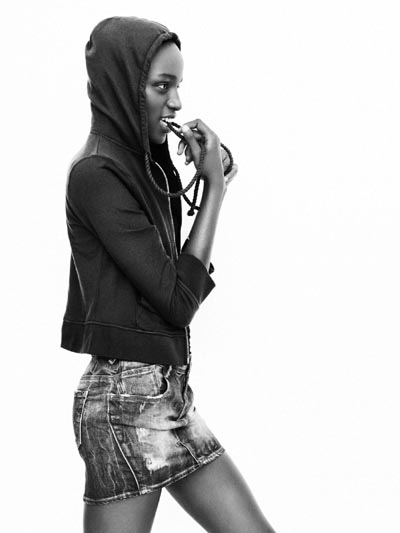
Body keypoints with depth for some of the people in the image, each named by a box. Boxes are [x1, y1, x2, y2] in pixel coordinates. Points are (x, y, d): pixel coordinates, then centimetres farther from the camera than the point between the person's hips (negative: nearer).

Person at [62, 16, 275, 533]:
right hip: (126, 397, -9)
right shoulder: (95, 173, -15)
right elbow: (177, 300, -17)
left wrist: (210, 177, 3)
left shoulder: (141, 166, 11)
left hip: (168, 391, 9)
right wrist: (213, 189, -9)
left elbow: (182, 282, 10)